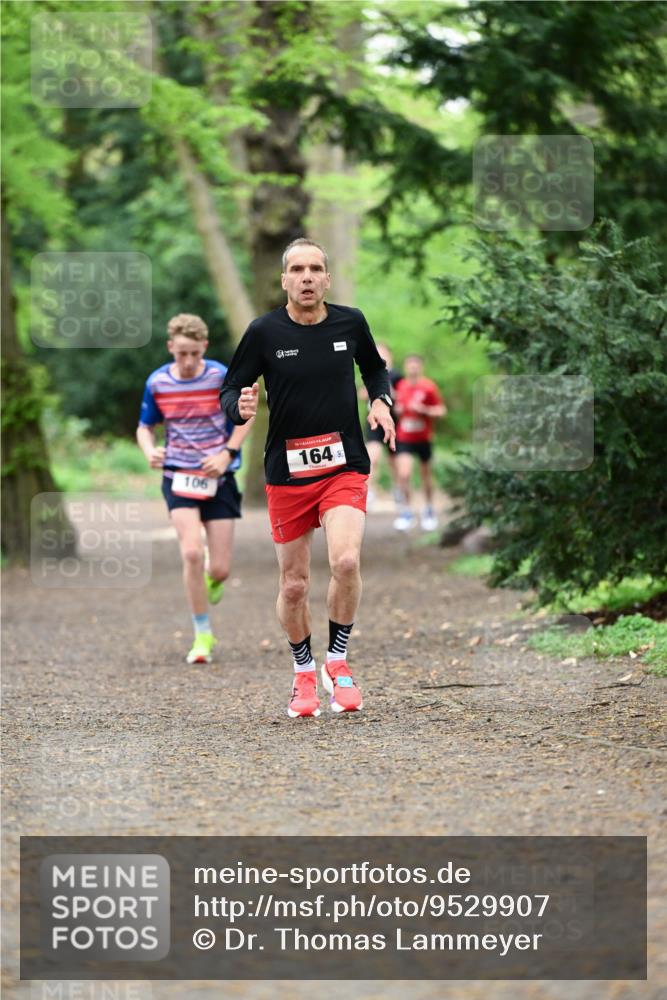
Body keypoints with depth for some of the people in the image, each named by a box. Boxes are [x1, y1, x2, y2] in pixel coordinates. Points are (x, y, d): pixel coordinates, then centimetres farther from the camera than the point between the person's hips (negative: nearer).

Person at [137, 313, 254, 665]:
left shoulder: (221, 377, -9)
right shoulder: (157, 382, -3)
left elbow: (245, 417, 4)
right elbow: (145, 427, 10)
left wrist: (227, 453, -11)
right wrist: (150, 451, -12)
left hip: (219, 478, 0)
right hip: (179, 476, 0)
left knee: (220, 569, -2)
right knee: (192, 552, -19)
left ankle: (211, 580, 39)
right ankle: (203, 635, -4)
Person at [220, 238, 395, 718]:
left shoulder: (350, 323, 1)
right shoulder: (264, 332, -5)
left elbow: (375, 368, 20)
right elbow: (229, 391, 1)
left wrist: (381, 401, 0)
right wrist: (241, 407, -21)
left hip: (345, 466, 0)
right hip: (286, 472, 0)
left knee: (346, 561, -23)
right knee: (294, 585, 5)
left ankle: (338, 660, -2)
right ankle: (304, 671, 29)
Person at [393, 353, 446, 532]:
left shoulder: (429, 387, -9)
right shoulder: (401, 385, 2)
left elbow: (441, 410, -8)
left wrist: (423, 409, -22)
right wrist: (397, 409, -6)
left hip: (423, 438, -2)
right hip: (404, 438, 2)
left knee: (425, 474, 12)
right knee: (403, 474, -13)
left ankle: (429, 511, 31)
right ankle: (406, 513, -3)